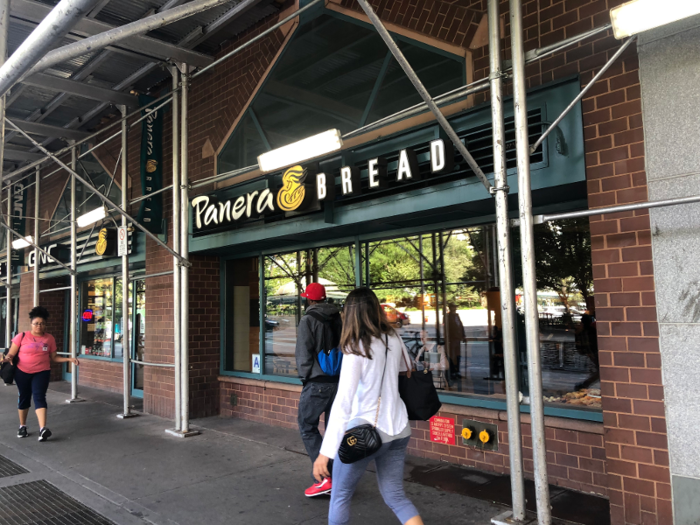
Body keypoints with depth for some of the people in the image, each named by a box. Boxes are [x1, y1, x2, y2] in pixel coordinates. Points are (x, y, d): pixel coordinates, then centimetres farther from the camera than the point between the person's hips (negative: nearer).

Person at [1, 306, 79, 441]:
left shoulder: (49, 338, 1)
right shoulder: (21, 336, -6)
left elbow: (53, 357, 6)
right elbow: (11, 354, -4)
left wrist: (69, 359, -6)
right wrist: (7, 358, -27)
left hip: (42, 372, 0)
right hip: (22, 373, 0)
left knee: (39, 397, -14)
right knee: (24, 398, 13)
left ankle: (42, 429, -24)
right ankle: (22, 426, 32)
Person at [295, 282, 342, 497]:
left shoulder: (308, 320, -10)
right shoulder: (338, 318, 7)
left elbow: (303, 353, -11)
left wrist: (304, 376, 3)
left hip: (317, 383, -6)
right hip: (339, 381, 6)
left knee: (307, 427, 4)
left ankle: (323, 478, -3)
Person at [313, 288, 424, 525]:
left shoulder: (356, 349, -15)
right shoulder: (394, 339, 0)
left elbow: (343, 401, -21)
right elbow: (407, 370, 21)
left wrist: (326, 451, -22)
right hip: (398, 429, 5)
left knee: (340, 496, 14)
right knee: (395, 496, 16)